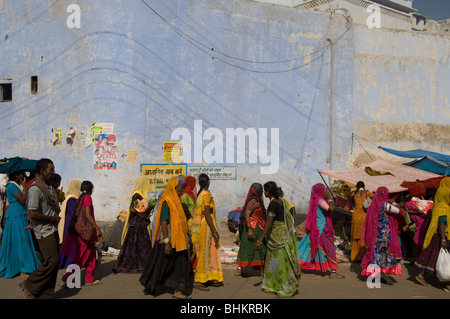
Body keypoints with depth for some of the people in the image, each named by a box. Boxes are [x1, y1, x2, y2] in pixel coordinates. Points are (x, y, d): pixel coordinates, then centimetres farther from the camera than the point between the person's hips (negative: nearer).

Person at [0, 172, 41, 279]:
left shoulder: (17, 185, 15)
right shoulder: (12, 186, -12)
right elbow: (22, 200, -19)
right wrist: (24, 186, -13)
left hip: (21, 216, 9)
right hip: (15, 217, -9)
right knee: (20, 241, -8)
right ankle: (23, 270, -6)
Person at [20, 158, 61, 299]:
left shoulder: (48, 187, 14)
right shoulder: (35, 189, -17)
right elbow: (33, 213, -23)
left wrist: (56, 217, 8)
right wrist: (53, 219, -13)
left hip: (52, 230, 9)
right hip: (44, 232, -9)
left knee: (54, 262, 10)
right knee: (51, 262, -10)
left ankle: (46, 294, 19)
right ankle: (29, 286, 9)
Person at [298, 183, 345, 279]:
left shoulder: (316, 200, 10)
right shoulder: (320, 200, -18)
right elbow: (331, 208, -30)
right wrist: (329, 198, -17)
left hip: (315, 229, 10)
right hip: (321, 230, -10)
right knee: (329, 250, -2)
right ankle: (333, 272, 4)